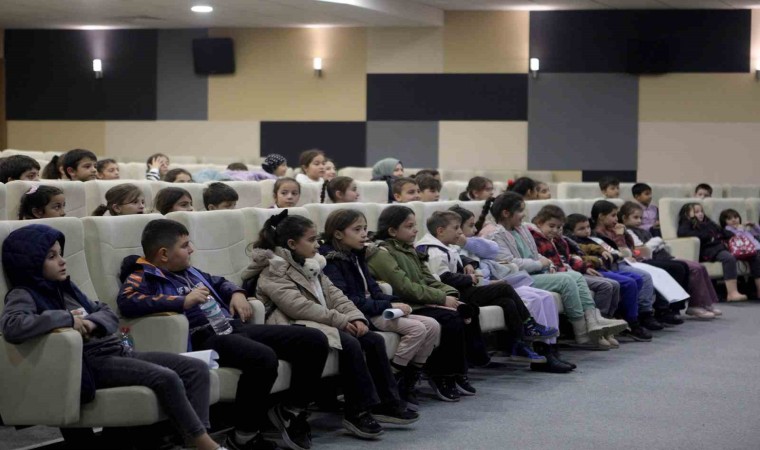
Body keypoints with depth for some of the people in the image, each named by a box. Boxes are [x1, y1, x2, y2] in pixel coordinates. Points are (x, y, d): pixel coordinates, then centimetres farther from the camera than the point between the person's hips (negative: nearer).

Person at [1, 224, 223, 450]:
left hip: (118, 350, 9)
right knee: (165, 378, -28)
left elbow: (108, 314, 19)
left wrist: (91, 323, -6)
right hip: (89, 361, -9)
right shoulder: (25, 295, -5)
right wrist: (67, 318, -19)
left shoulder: (65, 287, 20)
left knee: (197, 368, -6)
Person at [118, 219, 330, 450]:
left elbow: (219, 282, 42)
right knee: (264, 358, -39)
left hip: (233, 327, 9)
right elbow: (127, 302, -23)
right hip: (204, 337, -9)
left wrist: (236, 293, 18)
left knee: (315, 342, -2)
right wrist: (183, 301, -24)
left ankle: (290, 411, 15)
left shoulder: (188, 270, 25)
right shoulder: (143, 277, -1)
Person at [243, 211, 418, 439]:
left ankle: (386, 402, -4)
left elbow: (334, 294, 12)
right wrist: (341, 320, -21)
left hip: (322, 323, 9)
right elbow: (297, 306, -20)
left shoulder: (311, 264, 19)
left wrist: (355, 317, -7)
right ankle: (358, 412, -24)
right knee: (350, 344, -28)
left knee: (374, 340, -6)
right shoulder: (274, 271, -8)